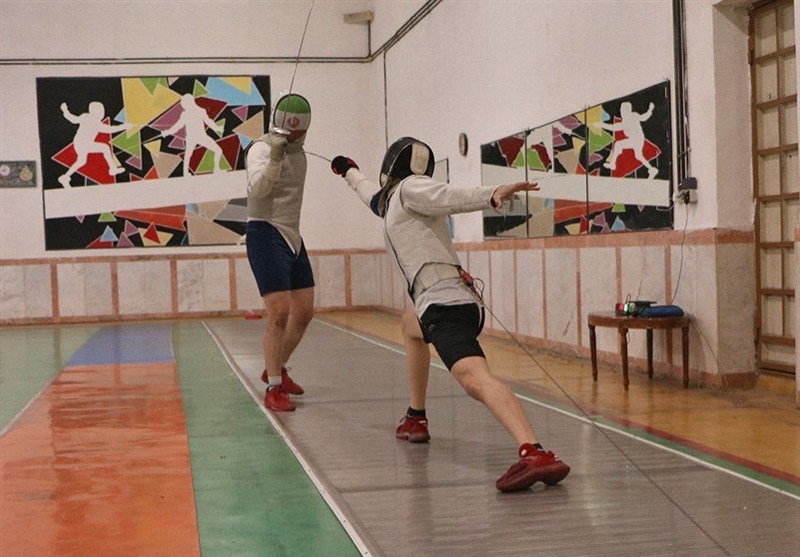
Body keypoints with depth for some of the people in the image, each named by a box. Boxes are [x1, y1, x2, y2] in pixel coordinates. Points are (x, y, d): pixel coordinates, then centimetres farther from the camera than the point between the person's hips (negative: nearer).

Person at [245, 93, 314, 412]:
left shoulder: (298, 153, 12)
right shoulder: (261, 149, -13)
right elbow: (257, 189, -31)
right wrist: (274, 157, -45)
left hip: (292, 237, 8)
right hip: (266, 235, -8)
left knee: (304, 312, 11)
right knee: (280, 315, -15)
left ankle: (276, 369, 30)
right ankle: (273, 389, -7)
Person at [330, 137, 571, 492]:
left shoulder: (408, 187, 5)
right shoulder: (395, 200, 28)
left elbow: (450, 197, -15)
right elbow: (373, 195, 51)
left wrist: (493, 195, -35)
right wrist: (349, 172, 70)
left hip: (443, 304, -10)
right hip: (451, 305, 10)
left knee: (474, 379, -32)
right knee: (411, 325, 41)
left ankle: (535, 455, -56)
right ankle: (416, 419, 43)